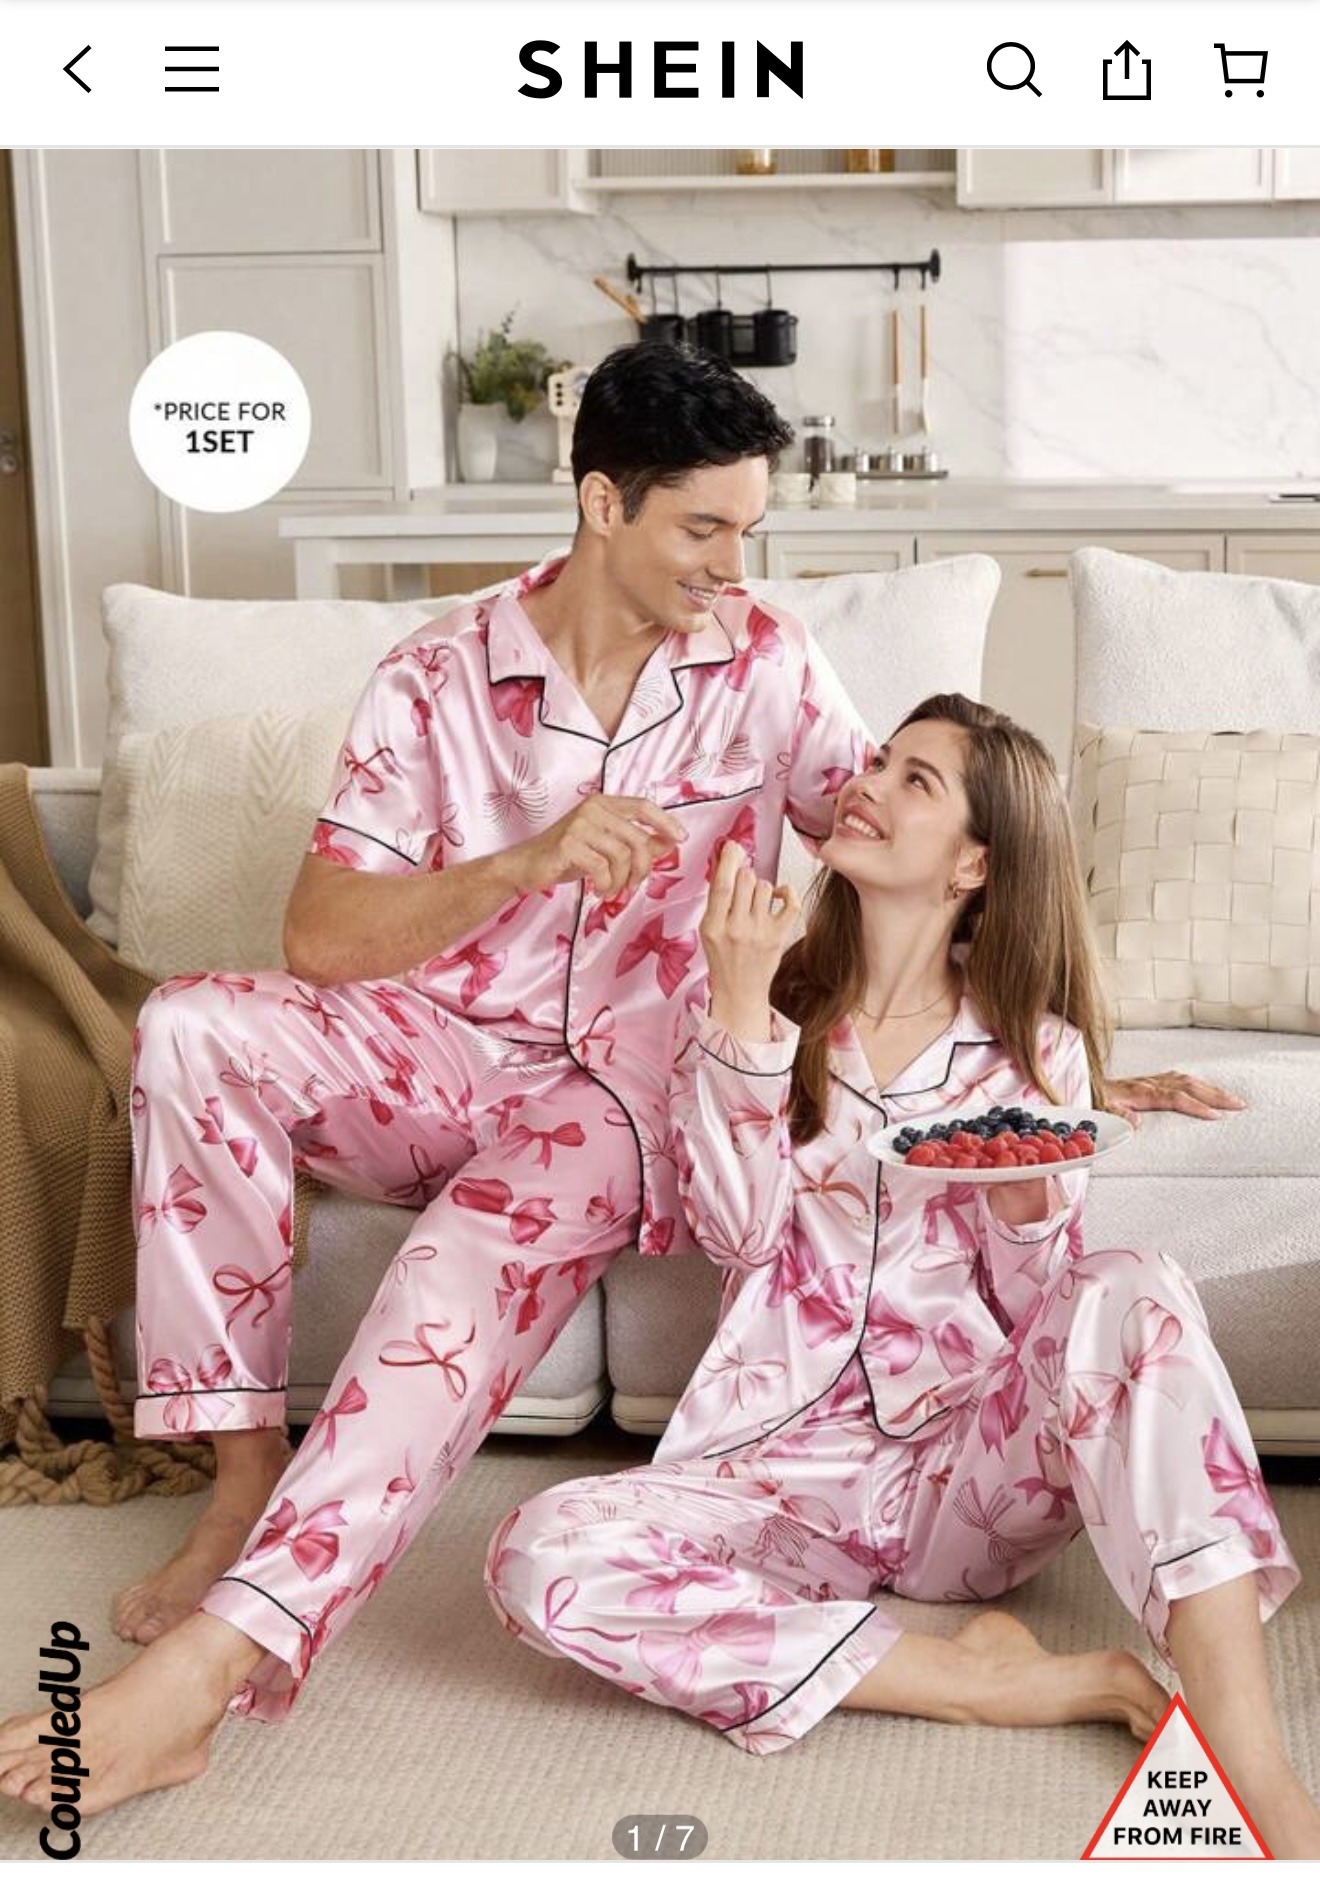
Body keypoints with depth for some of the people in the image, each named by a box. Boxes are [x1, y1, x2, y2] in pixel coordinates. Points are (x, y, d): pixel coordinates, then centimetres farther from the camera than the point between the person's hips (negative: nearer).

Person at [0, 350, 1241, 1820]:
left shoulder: (765, 664, 1)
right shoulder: (441, 674, -2)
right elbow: (318, 937, -8)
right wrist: (527, 862, -23)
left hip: (635, 1086, -2)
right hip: (452, 1052, 2)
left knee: (474, 1256, -34)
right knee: (191, 1027, -24)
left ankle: (217, 1658, -36)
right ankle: (247, 1475, -18)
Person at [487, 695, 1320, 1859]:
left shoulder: (1035, 1050, 8)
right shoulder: (757, 1005, 9)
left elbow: (1038, 1309, 3)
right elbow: (737, 1234, -5)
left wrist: (1027, 1206, -18)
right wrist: (740, 1004, -13)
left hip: (973, 1471, 0)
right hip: (791, 1474, 1)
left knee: (1133, 1296, -30)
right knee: (540, 1559, -29)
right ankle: (1002, 1684, -24)